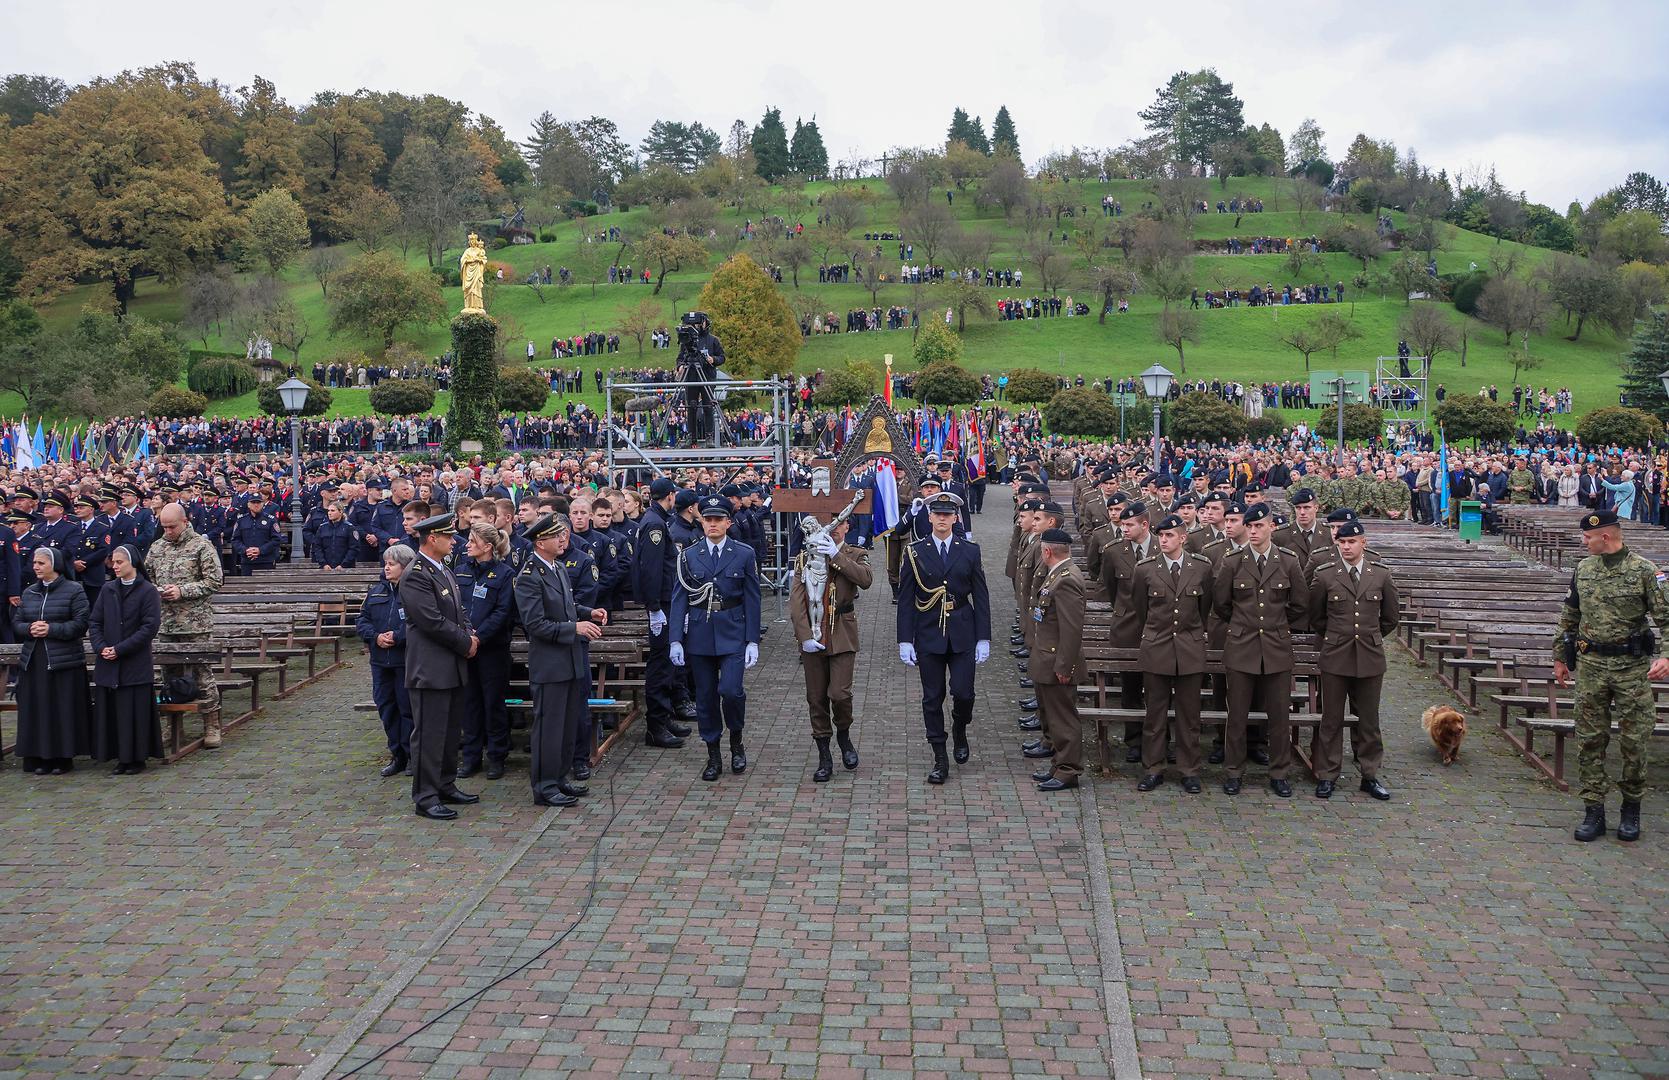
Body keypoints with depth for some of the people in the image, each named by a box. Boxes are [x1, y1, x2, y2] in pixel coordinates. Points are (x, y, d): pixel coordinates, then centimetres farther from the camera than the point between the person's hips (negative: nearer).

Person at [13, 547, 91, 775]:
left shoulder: (74, 591, -2)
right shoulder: (29, 593, 14)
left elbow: (81, 624, -8)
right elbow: (16, 623, 13)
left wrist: (51, 629, -17)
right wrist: (30, 628, -8)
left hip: (64, 661, -5)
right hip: (33, 662, 5)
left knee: (63, 710, -2)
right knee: (36, 710, 4)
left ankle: (63, 758, 5)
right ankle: (39, 758, 11)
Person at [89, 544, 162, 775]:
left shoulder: (148, 591, -4)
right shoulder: (107, 589, 10)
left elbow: (151, 626, -10)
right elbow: (94, 621, 10)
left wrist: (120, 649, -13)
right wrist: (100, 647, -7)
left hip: (135, 664, -4)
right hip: (107, 663, 5)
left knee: (134, 711, -3)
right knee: (110, 711, 5)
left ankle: (137, 758, 6)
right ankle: (121, 757, 13)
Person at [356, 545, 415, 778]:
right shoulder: (376, 590, 11)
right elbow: (362, 620, 11)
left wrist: (397, 636, -20)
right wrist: (375, 636, -7)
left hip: (406, 660, -6)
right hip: (380, 660, 6)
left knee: (407, 707, 1)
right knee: (385, 706, 10)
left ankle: (412, 756, 13)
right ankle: (397, 756, 20)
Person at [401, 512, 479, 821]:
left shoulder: (445, 573, 15)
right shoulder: (415, 576, -16)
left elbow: (460, 611, 20)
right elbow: (433, 622, -21)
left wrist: (470, 635, 0)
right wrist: (466, 643, -11)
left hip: (453, 668, 10)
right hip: (430, 669, -9)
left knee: (450, 730, 16)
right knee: (429, 734, -3)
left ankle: (446, 787, 26)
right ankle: (425, 798, 3)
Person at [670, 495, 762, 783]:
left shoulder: (744, 554, 1)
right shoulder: (688, 555, 4)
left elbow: (752, 600, 1)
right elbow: (679, 599, 2)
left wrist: (753, 641, -4)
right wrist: (675, 640, -5)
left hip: (733, 634, -2)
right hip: (699, 635, 2)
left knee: (731, 690, -15)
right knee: (706, 697, 6)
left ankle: (736, 741, 13)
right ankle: (713, 757, 19)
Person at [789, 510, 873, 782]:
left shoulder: (854, 555, 4)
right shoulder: (804, 557, 6)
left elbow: (866, 579, -19)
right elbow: (796, 600, -3)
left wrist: (837, 556, -21)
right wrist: (805, 636, -13)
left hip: (842, 636, -2)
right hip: (812, 637, 2)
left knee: (839, 693, -13)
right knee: (816, 698, 6)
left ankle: (844, 734, 17)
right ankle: (824, 757, 17)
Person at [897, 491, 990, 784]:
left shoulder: (970, 550, 3)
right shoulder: (915, 552, 1)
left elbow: (981, 597, 4)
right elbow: (906, 600, 1)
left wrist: (983, 639, -1)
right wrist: (905, 640, -4)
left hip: (963, 635, 0)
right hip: (928, 636, 0)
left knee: (963, 693, -6)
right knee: (932, 698, 3)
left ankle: (960, 731, 27)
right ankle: (940, 759, 14)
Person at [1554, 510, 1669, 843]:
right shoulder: (1583, 569, 7)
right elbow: (1569, 616, 15)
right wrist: (1560, 657, 16)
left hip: (1632, 666, -3)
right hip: (1590, 665, 3)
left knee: (1634, 741, 4)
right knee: (1590, 740, 4)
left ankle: (1631, 810, 19)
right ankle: (1594, 812, 11)